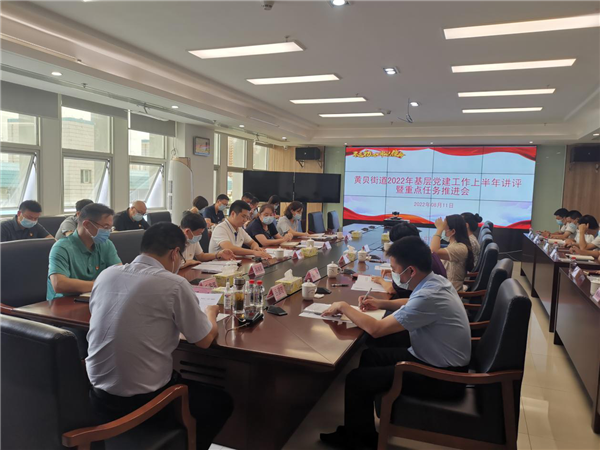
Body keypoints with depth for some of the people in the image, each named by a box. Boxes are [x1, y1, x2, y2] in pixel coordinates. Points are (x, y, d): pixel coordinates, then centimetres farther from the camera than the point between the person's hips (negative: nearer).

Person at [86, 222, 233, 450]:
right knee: (221, 402, 18)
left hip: (99, 395, 7)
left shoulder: (106, 275, 0)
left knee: (184, 379, 33)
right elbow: (205, 340, -7)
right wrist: (211, 313, 13)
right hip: (141, 401, -7)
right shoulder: (174, 284, -18)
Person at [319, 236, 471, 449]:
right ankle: (360, 427, 24)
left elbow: (376, 329, -28)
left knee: (357, 379, -9)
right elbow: (411, 304, 23)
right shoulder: (434, 281, -1)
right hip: (437, 359, 10)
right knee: (370, 356, 13)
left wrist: (344, 307, -14)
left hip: (442, 375, -10)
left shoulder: (428, 296, -31)